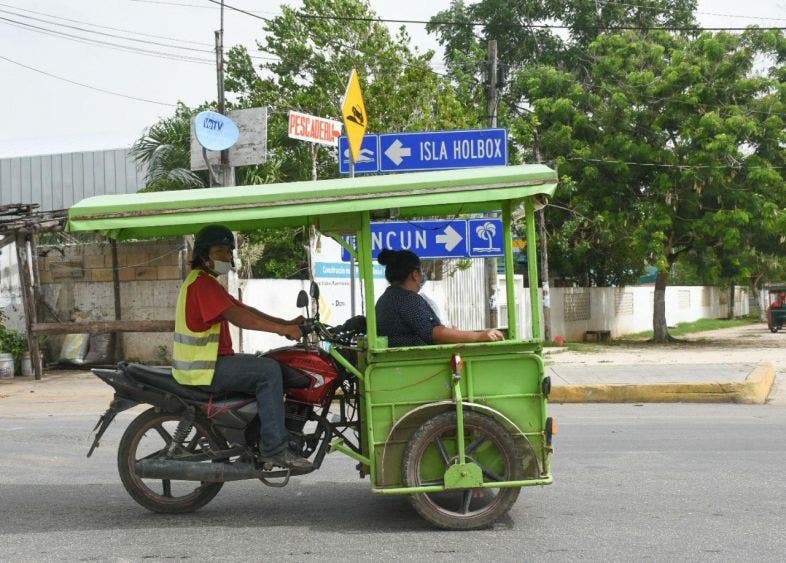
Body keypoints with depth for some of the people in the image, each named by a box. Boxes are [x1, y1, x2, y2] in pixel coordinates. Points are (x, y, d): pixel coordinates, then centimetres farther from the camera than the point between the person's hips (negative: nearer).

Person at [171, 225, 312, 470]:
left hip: (212, 360, 11)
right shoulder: (201, 282, -14)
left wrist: (287, 323, 6)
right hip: (202, 369, -11)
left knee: (267, 364, 19)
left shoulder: (206, 282, 21)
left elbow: (246, 310, 16)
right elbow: (237, 317, -26)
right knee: (269, 370, -21)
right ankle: (275, 448, -22)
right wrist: (282, 329, -26)